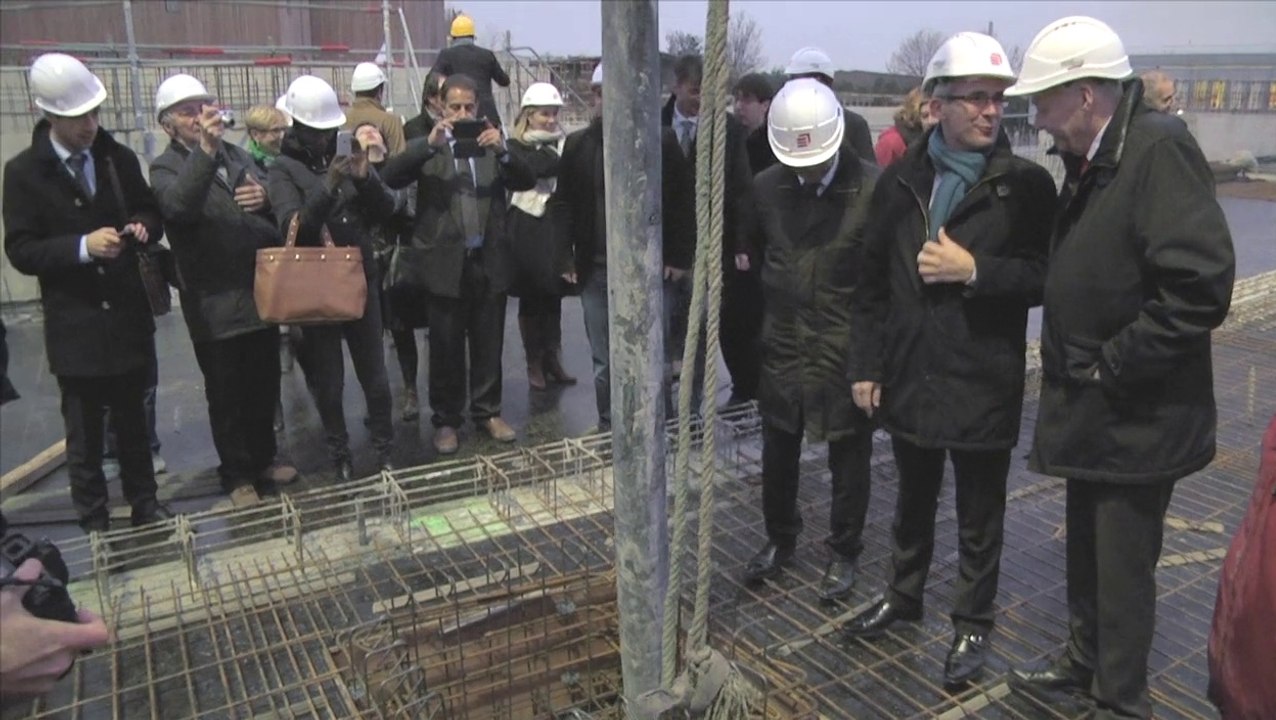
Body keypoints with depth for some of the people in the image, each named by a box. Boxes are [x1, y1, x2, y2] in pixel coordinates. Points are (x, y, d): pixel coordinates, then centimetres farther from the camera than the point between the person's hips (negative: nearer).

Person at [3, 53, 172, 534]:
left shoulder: (119, 158, 2)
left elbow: (151, 213, 12)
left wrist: (141, 226, -11)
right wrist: (81, 247, -23)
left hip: (128, 316, 3)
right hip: (75, 325, -3)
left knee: (133, 422, 17)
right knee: (84, 436, 8)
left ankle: (144, 504, 32)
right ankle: (94, 525, 21)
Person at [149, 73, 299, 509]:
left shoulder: (238, 155, 11)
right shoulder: (166, 168, -5)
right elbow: (178, 204, -29)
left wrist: (266, 198, -7)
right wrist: (205, 149, -39)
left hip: (261, 293, 5)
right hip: (214, 303, -5)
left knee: (264, 388, 16)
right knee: (227, 396, 8)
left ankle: (263, 459, 35)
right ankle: (237, 476, 24)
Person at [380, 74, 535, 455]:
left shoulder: (492, 144, 9)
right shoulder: (426, 147, 4)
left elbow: (527, 182, -2)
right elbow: (391, 177, -13)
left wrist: (503, 151, -19)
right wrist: (430, 145, -24)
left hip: (489, 261, 2)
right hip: (446, 263, -2)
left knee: (488, 345, 11)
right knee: (446, 348, 8)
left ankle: (488, 412, 26)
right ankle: (446, 420, 21)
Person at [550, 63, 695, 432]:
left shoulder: (662, 141, -2)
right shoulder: (577, 144, 5)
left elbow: (684, 200, 0)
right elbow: (563, 204, 8)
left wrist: (679, 256, -4)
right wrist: (564, 257, -1)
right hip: (597, 272, 2)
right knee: (604, 362, 9)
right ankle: (608, 431, 23)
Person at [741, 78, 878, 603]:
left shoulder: (873, 189, -13)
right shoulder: (767, 187, -1)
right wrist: (759, 324, 10)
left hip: (847, 349, -3)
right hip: (782, 344, 4)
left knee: (849, 460, 11)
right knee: (778, 454, 17)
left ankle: (844, 551, 32)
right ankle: (780, 539, 39)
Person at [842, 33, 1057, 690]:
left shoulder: (1025, 184, -7)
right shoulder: (900, 180, 3)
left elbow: (1046, 277, -9)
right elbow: (874, 279, 5)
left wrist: (975, 270, -22)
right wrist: (866, 364, 2)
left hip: (983, 384, -3)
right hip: (908, 379, 3)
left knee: (978, 517, 12)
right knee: (913, 500, 22)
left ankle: (972, 624, 32)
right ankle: (904, 594, 42)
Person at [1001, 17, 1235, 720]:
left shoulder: (1160, 149, -20)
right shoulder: (1089, 161, 8)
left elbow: (1201, 286, -27)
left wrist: (1112, 365, -21)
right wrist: (1068, 365, 9)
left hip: (1137, 416, -9)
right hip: (1089, 409, 9)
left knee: (1123, 564, 6)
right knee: (1085, 546, 22)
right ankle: (1085, 659, 42)